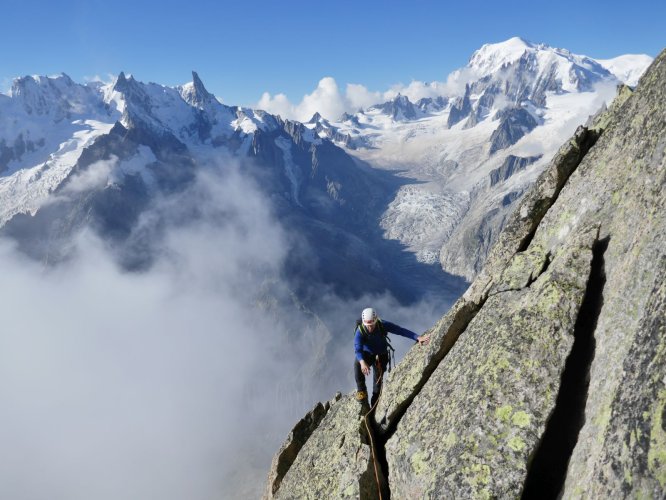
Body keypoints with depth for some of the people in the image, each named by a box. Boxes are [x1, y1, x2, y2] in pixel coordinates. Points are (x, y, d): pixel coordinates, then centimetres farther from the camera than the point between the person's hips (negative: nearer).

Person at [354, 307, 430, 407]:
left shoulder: (383, 325, -25)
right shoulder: (360, 331, -30)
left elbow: (401, 330, -29)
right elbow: (358, 349, -41)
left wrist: (418, 337, -41)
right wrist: (362, 362, -61)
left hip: (381, 355, 2)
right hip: (366, 354, -2)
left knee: (378, 377, -3)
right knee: (357, 363, -32)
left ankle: (375, 405, 18)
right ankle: (361, 391, -17)